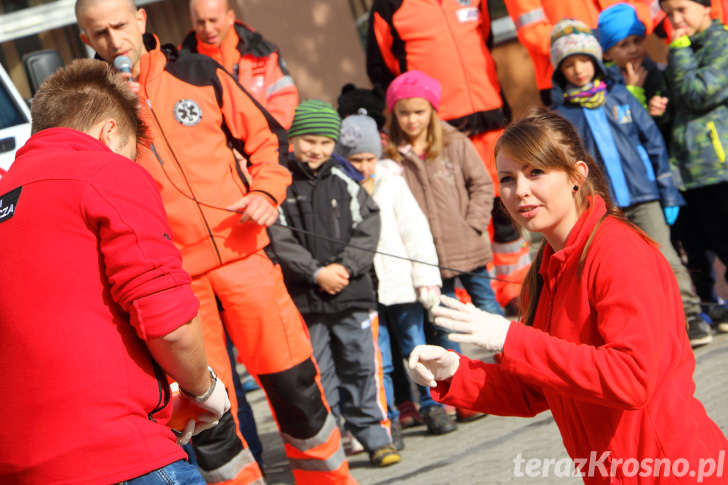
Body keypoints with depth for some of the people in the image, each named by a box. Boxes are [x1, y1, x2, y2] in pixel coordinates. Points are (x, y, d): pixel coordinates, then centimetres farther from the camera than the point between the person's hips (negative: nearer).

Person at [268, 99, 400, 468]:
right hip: (305, 298, -1)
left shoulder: (344, 183, 6)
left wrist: (345, 266, -11)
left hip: (352, 292, 1)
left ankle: (374, 435, 15)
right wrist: (316, 272, -15)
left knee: (361, 366, 4)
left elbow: (367, 228, 2)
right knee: (317, 374, 5)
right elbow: (280, 240, -7)